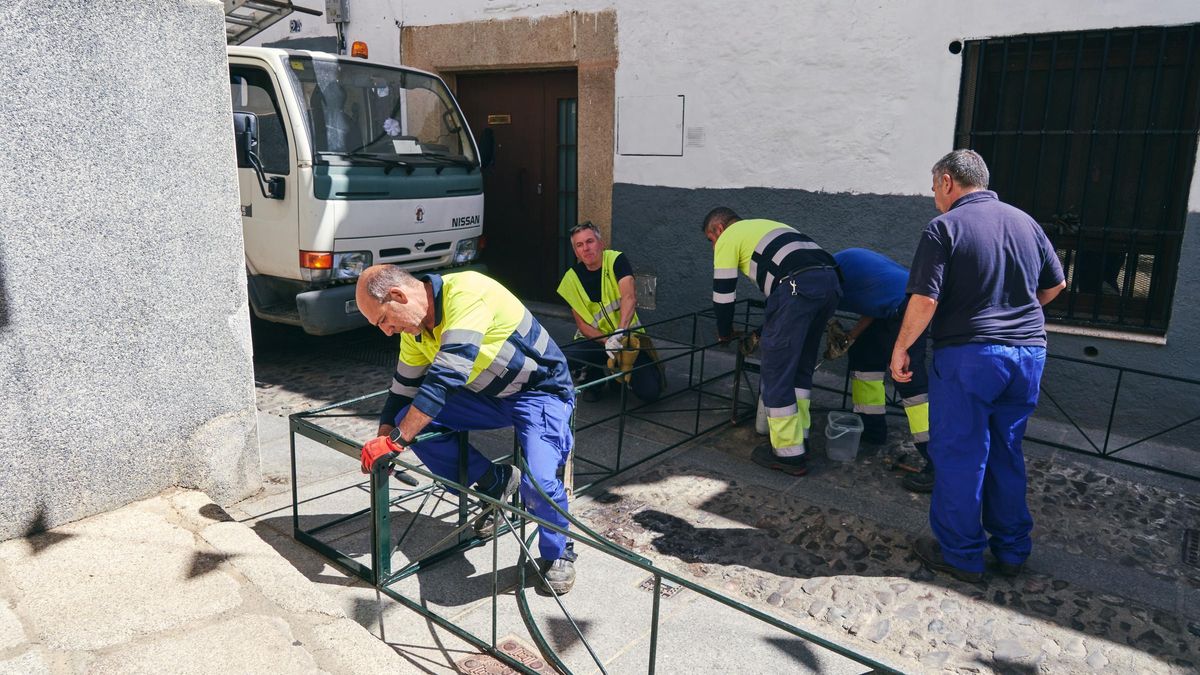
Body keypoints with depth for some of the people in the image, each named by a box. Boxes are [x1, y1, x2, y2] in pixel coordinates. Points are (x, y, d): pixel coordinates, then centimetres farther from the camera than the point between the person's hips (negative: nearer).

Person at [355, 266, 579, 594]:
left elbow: (447, 376, -38)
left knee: (538, 482, -28)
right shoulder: (414, 328, -2)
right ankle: (493, 481, 9)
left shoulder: (465, 292, -29)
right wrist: (381, 444, -8)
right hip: (488, 395, 8)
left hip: (541, 391, -8)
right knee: (411, 418, -10)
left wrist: (396, 440, -36)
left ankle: (558, 554, 6)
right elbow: (403, 390, 7)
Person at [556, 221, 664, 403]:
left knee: (650, 391, -20)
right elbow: (582, 324, -5)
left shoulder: (616, 260, -10)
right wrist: (606, 341, -25)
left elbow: (630, 297, -26)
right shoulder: (572, 278, -4)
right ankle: (593, 376, 6)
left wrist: (620, 332, -43)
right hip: (595, 339, 1)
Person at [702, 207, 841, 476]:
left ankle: (788, 454, 5)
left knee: (776, 372, 1)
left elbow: (723, 294, 11)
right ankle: (797, 436, 26)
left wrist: (724, 333, 28)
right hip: (830, 280, 8)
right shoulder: (762, 227, 37)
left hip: (799, 286, -8)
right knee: (802, 364, 20)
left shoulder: (728, 237, 14)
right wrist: (770, 332, 43)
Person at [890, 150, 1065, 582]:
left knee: (959, 456, 6)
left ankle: (960, 555, 16)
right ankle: (1012, 551, 28)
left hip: (968, 356, -6)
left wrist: (901, 348, -6)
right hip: (1029, 352, 6)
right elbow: (1055, 284, 18)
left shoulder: (944, 228, -11)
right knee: (1006, 453, 18)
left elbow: (925, 300, -18)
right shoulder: (1024, 221, 9)